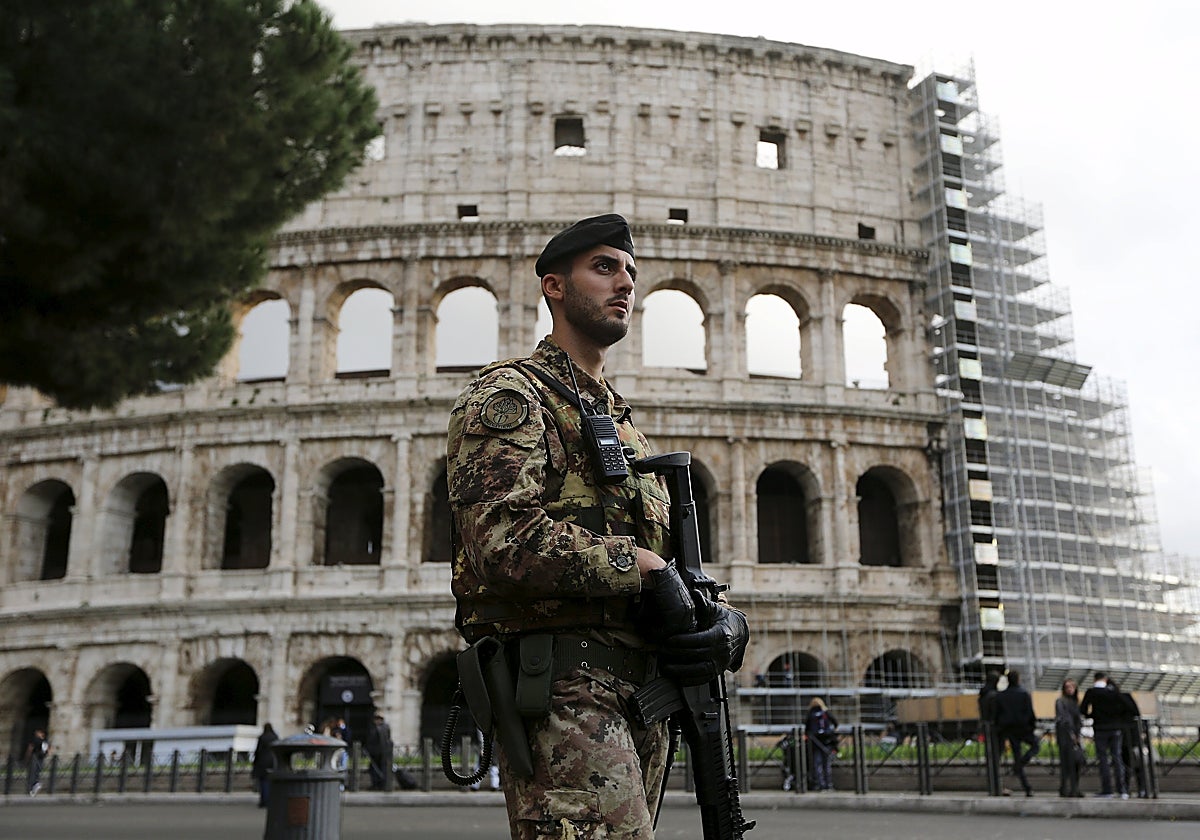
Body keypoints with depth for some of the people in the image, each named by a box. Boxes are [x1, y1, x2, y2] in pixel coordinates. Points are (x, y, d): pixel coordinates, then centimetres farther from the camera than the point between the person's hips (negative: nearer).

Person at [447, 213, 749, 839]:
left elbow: (676, 568, 21)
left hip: (643, 702, 9)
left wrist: (725, 624, 0)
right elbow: (502, 537, -18)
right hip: (567, 692, -9)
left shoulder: (621, 422, 27)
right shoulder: (508, 394, 0)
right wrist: (642, 566, -15)